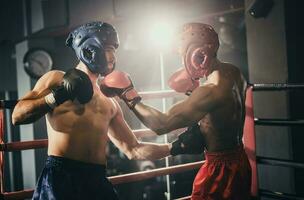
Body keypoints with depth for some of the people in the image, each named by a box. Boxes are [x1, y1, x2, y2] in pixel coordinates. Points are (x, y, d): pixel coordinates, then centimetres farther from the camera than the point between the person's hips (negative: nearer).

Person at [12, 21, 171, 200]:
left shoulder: (110, 104, 20)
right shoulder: (57, 79, 6)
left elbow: (133, 150, 20)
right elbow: (17, 116, -5)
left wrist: (174, 147, 13)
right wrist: (56, 97, -18)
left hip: (98, 180, 5)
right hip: (60, 177, -5)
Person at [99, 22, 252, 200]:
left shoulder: (211, 90, -28)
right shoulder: (234, 73, -2)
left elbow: (161, 125, -30)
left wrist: (128, 94, -20)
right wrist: (196, 91, 7)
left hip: (221, 168, -9)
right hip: (239, 160, 9)